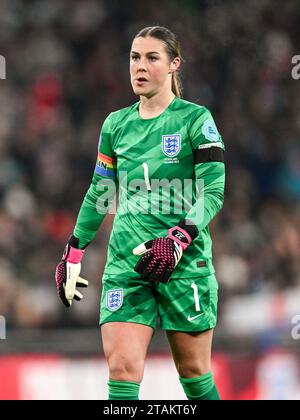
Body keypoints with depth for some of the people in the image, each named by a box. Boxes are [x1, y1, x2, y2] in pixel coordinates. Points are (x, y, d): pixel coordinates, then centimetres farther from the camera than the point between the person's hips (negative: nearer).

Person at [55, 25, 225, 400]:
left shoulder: (195, 119, -1)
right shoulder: (116, 124, 13)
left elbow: (213, 191, -7)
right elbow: (100, 192, 20)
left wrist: (177, 240, -20)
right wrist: (73, 252, 17)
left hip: (185, 261, -3)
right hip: (126, 261, 3)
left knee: (194, 373, 3)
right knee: (121, 367, -11)